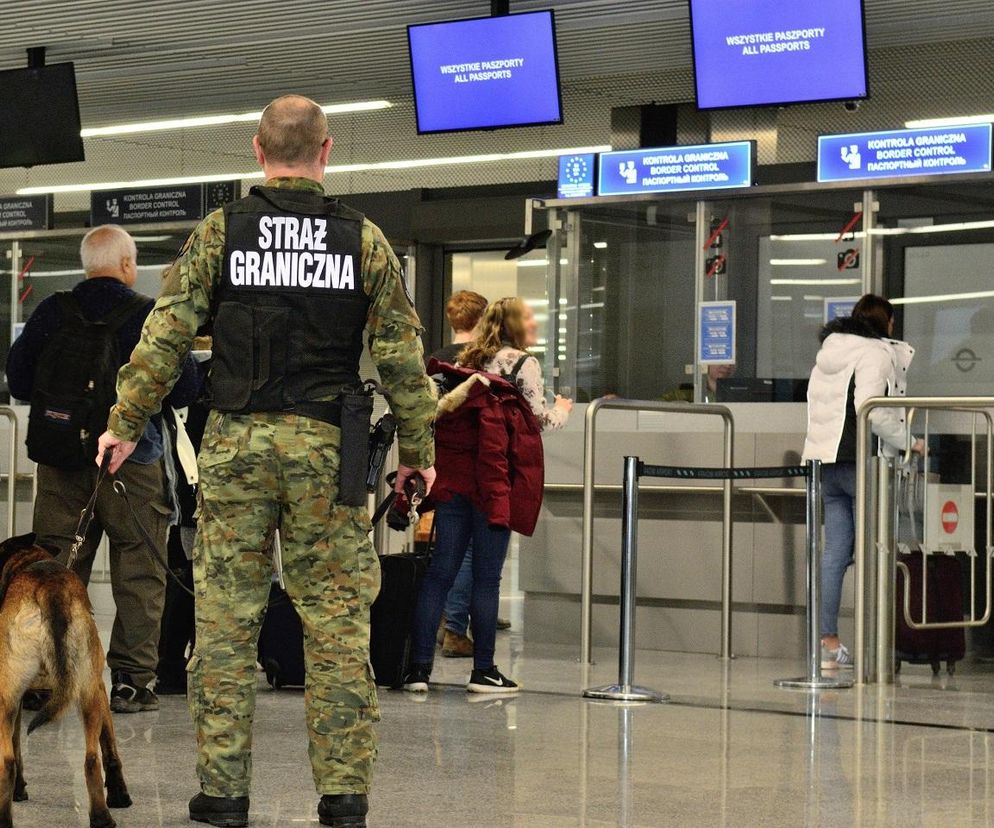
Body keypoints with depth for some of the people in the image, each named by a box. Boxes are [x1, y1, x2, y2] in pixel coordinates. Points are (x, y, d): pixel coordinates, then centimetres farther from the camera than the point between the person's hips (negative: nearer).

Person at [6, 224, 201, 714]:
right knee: (139, 573, 5)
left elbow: (17, 382, 9)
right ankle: (131, 679, 2)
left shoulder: (51, 314, 3)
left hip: (60, 461, 3)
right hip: (130, 462, -3)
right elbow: (185, 389, -2)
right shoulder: (150, 316, -6)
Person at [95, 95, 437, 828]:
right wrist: (418, 449, 11)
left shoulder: (220, 233, 2)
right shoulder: (364, 240, 2)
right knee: (337, 620, 3)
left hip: (237, 440, 0)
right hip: (326, 446, 0)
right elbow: (403, 354, 2)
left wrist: (125, 423, 5)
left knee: (226, 617, 4)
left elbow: (166, 334, -2)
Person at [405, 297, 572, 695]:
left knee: (440, 573, 3)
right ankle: (483, 670, 3)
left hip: (453, 478, 5)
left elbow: (446, 408, 15)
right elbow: (541, 421, 6)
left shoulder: (469, 361, 18)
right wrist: (562, 410, 25)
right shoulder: (524, 363, 0)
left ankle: (419, 667, -2)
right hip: (495, 481, -5)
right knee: (487, 578, -1)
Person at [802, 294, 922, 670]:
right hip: (861, 460, -7)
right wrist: (907, 442, -9)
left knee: (834, 551, 7)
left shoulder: (826, 353, 19)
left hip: (825, 459, 7)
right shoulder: (876, 353, -6)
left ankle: (827, 640, 4)